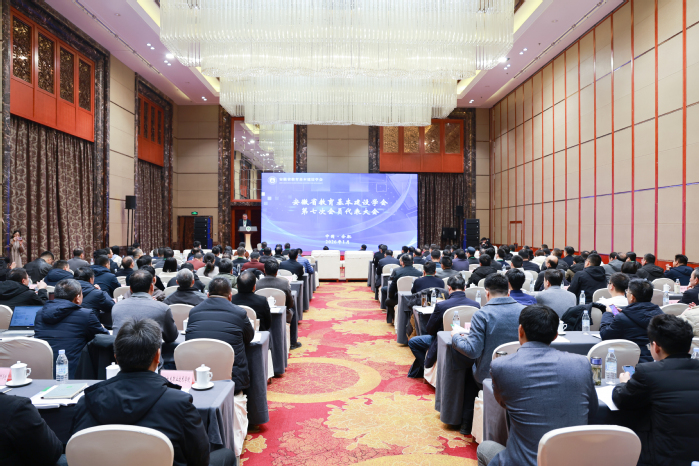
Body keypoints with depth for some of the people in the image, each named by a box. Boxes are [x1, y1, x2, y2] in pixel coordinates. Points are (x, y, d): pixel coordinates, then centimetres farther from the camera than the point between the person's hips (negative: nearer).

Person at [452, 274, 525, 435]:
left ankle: (467, 422, 37)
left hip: (487, 378, -3)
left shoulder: (482, 315, -19)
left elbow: (472, 350, -21)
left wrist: (456, 336, -2)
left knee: (470, 370, 31)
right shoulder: (524, 311, -7)